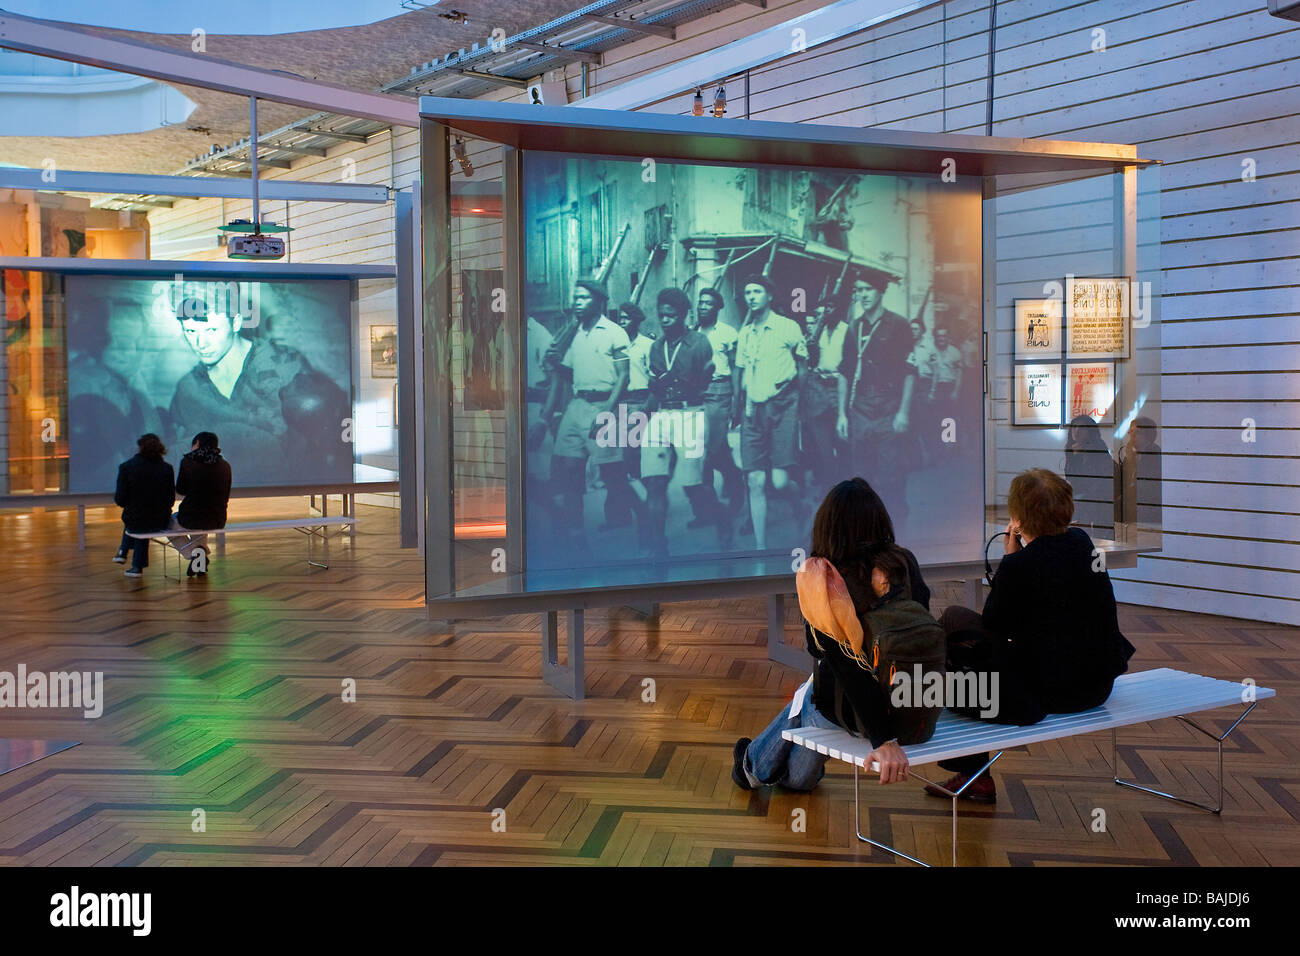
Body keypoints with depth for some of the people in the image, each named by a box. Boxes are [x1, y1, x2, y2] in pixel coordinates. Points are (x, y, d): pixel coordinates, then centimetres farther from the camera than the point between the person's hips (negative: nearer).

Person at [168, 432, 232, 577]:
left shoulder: (188, 462, -8)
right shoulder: (225, 465, 1)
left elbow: (180, 490, 3)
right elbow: (225, 497, 9)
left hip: (191, 520, -4)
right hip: (218, 522, 4)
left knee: (169, 522, 30)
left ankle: (193, 553, 8)